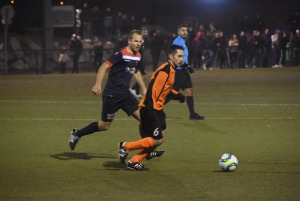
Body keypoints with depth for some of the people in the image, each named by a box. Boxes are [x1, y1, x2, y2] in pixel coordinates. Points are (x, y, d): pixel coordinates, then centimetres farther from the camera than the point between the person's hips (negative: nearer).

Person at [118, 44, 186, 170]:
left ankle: (134, 162, 12)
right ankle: (125, 146, 2)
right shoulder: (164, 71, -19)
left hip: (157, 109, 10)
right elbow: (152, 90, -25)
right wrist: (151, 110, -29)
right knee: (157, 140, -9)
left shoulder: (172, 70, 10)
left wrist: (177, 95, 8)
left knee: (158, 139, 7)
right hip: (150, 109, -10)